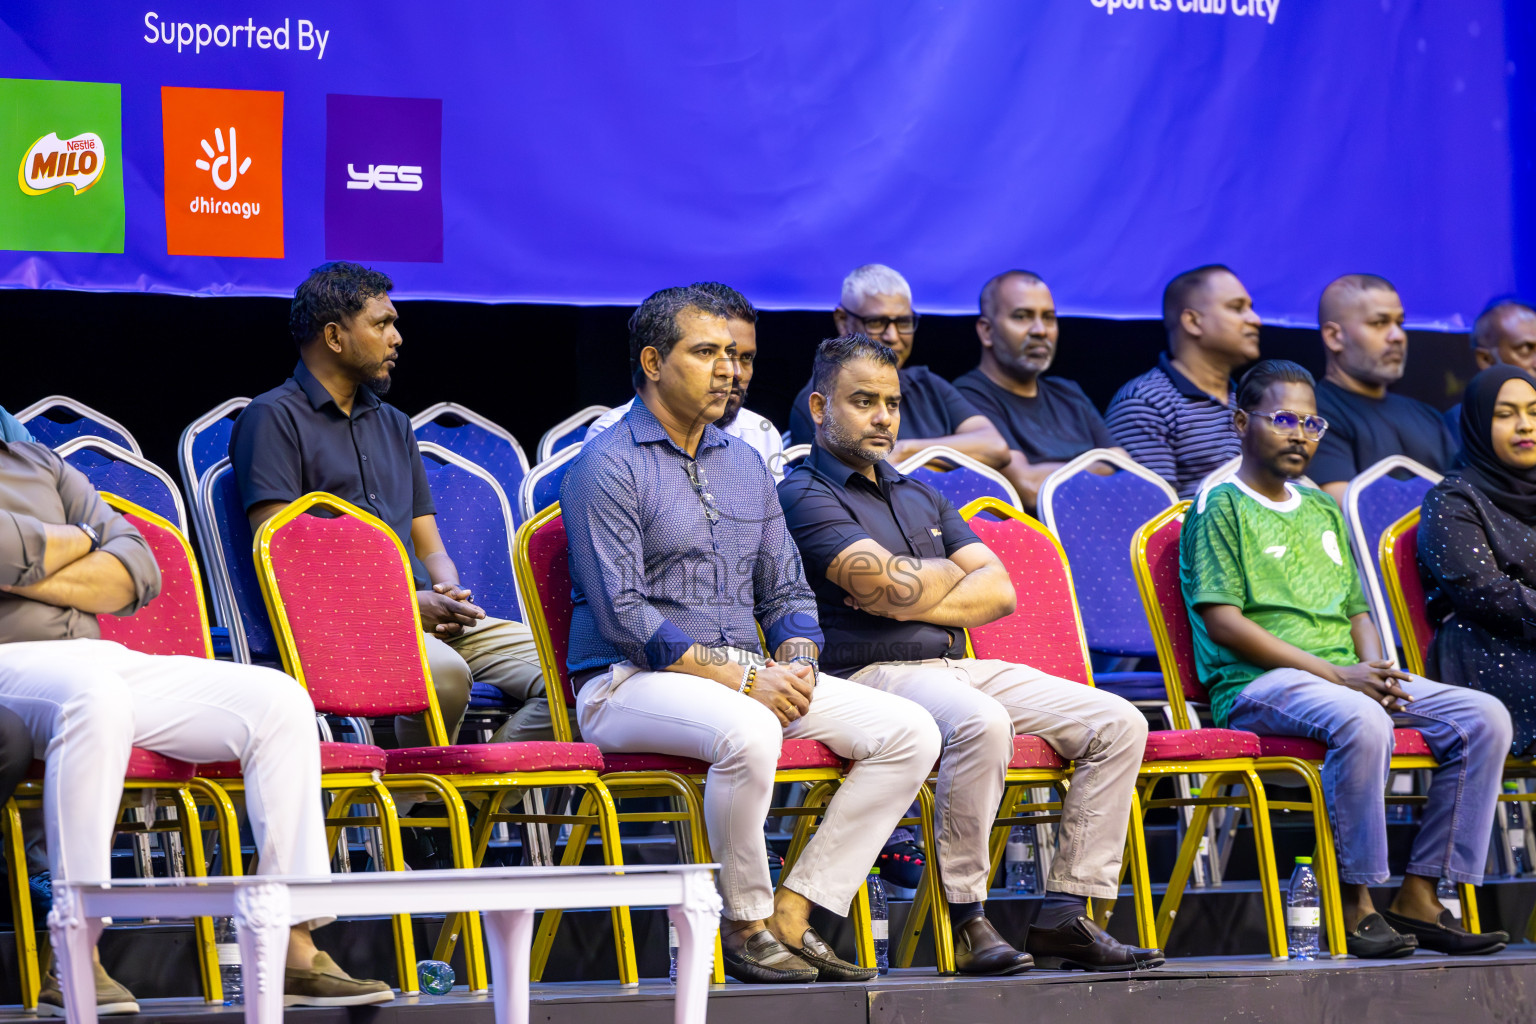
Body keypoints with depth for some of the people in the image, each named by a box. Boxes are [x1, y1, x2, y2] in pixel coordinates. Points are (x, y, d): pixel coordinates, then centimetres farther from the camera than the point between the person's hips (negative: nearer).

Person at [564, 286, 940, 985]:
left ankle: (792, 911, -12)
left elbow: (787, 592, 18)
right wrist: (740, 678, -19)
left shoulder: (744, 464, 17)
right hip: (630, 683, -7)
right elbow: (623, 617, -15)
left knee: (908, 732, -10)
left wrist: (795, 667, -5)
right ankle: (746, 925, -18)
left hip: (748, 675, 7)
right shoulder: (606, 467, -6)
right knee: (748, 732, -39)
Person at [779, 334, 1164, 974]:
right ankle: (965, 921, -28)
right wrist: (954, 573, 7)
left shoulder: (920, 497, 25)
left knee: (1117, 723, -6)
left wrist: (912, 601, -6)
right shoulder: (804, 496, -1)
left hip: (960, 666, 8)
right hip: (872, 675, -8)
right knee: (980, 723, -39)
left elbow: (999, 591, 12)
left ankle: (1065, 915, -9)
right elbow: (892, 583, -15)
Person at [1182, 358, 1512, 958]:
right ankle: (1354, 904, -28)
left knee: (1484, 717, -12)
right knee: (1360, 722, -39)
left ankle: (1419, 897, -14)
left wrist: (1375, 670, -1)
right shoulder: (1220, 506, 1)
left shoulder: (1323, 511, 26)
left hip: (1347, 677, 8)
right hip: (1257, 683, -8)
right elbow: (1222, 622, -10)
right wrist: (1335, 674, -15)